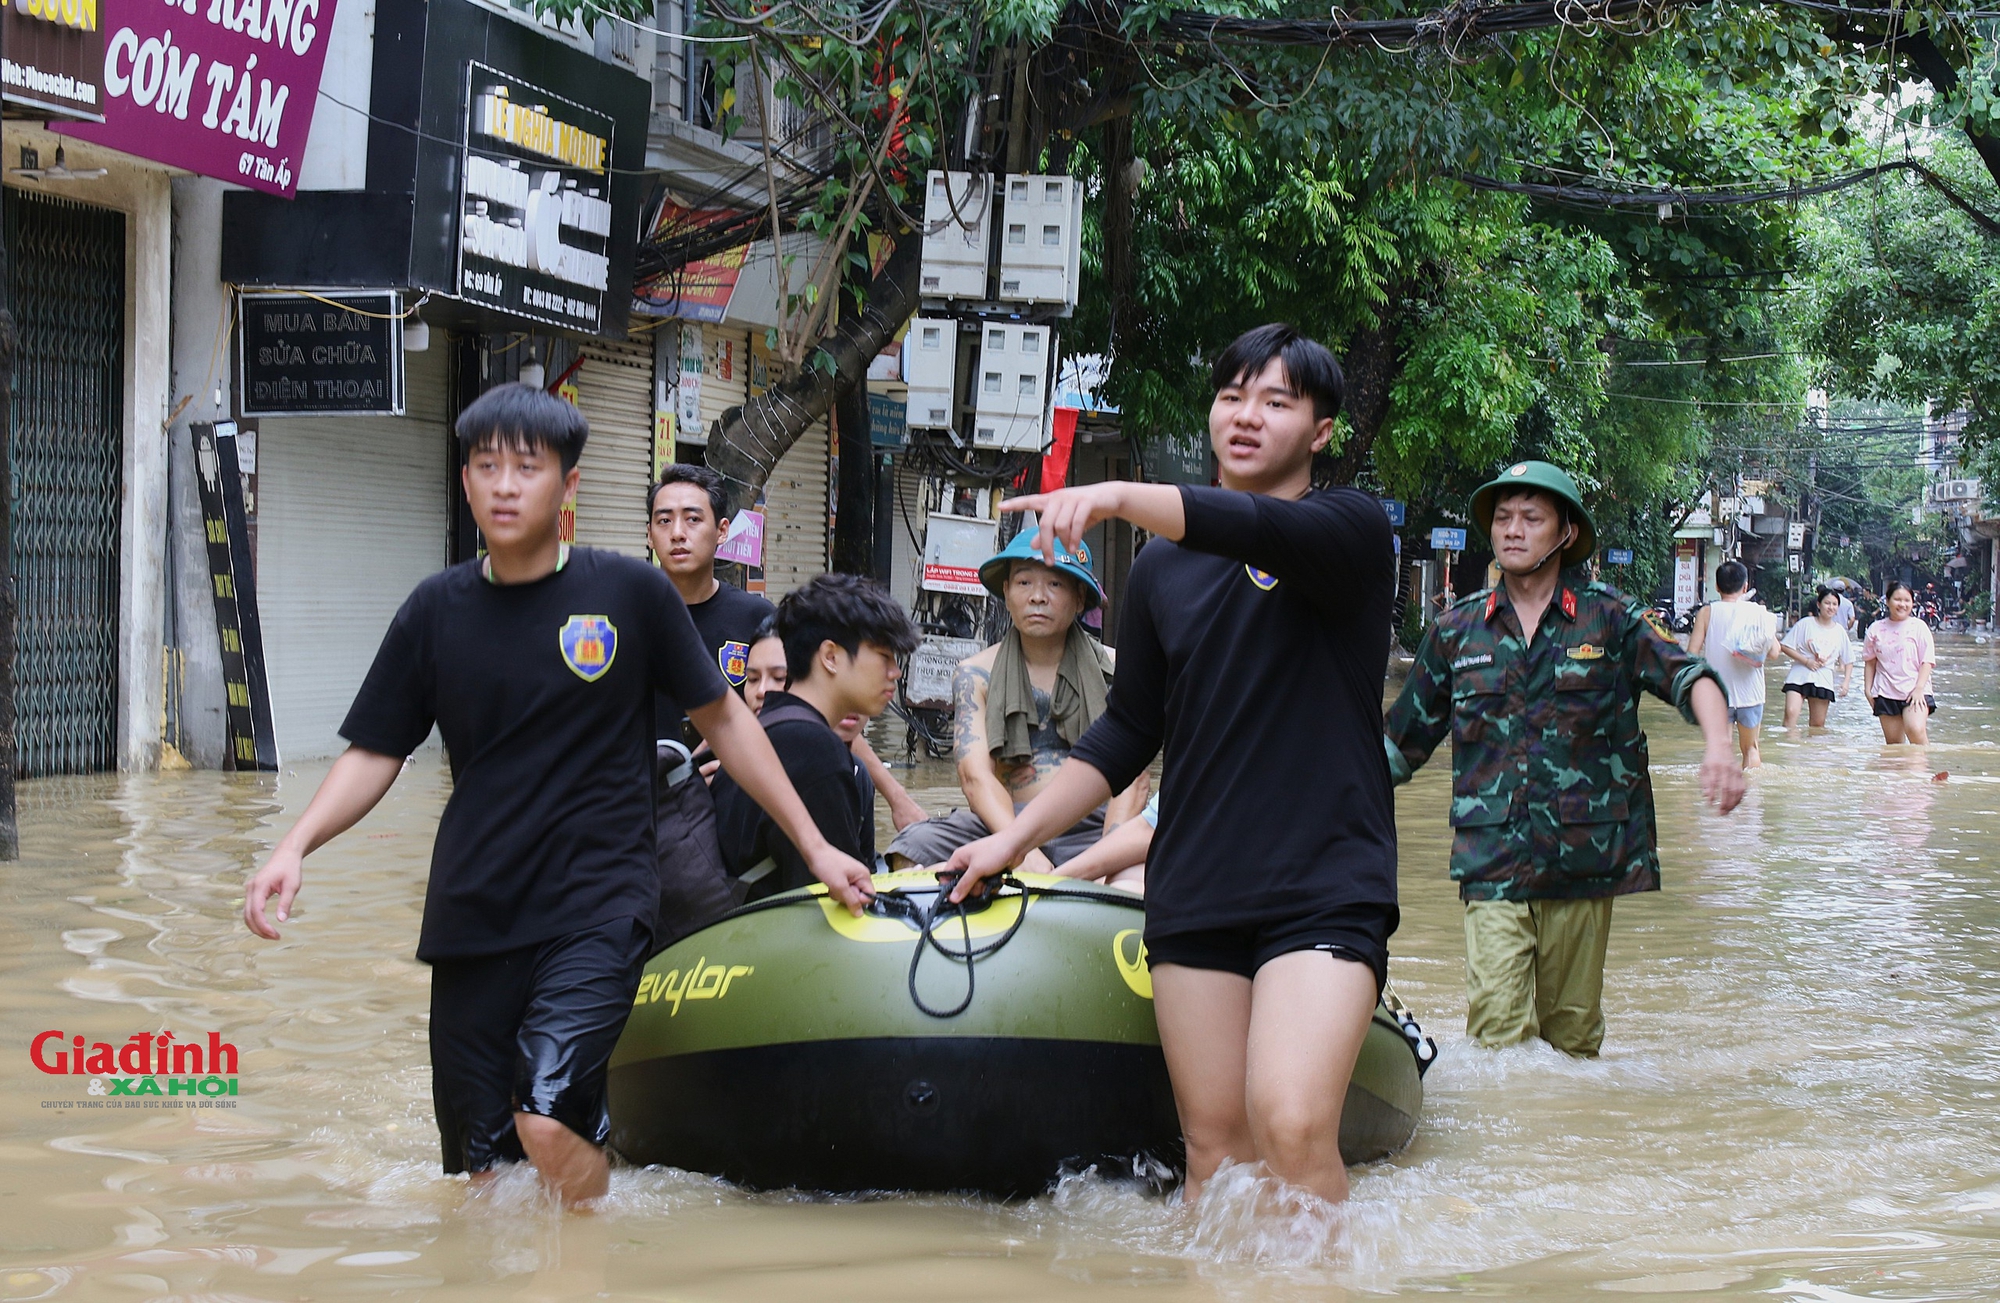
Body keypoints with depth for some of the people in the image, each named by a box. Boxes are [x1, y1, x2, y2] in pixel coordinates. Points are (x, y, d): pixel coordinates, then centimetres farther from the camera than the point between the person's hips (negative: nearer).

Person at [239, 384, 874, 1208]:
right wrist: (294, 846, -9)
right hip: (473, 915, 3)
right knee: (479, 1165, 3)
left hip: (599, 902, -3)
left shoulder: (629, 593, -1)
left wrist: (813, 845, 7)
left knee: (548, 1120, -23)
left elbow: (722, 718, 8)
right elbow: (375, 754, 8)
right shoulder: (437, 611, 5)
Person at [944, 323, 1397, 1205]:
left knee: (1291, 1129, -22)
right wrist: (1017, 835, 12)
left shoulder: (1351, 530, 0)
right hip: (1194, 892, 5)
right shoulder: (1161, 569, 15)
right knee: (1215, 1149, 2)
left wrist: (1123, 497, -38)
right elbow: (1129, 732, 21)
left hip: (1327, 886, -5)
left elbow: (1263, 533, -23)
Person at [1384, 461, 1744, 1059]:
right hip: (1491, 865, 0)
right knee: (1497, 1033, -12)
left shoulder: (1610, 618, 4)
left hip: (1584, 857, 0)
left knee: (1574, 1039, 8)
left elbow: (1689, 677, -9)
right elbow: (1401, 740, 18)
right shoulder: (1456, 630, 9)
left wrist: (1718, 746, -29)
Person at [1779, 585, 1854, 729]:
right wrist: (1806, 661, -11)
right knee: (1791, 712, -22)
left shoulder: (1840, 631, 9)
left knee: (1818, 725, 5)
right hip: (1799, 676, -3)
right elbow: (1785, 646, -1)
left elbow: (1848, 661, 16)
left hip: (1823, 681, 3)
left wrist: (1845, 683, 2)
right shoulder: (1805, 624, 1)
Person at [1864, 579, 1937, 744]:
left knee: (1915, 730, -25)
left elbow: (1927, 661, -1)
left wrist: (1919, 688, -12)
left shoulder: (1919, 627, 2)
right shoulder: (1876, 629, 8)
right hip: (1886, 692, 3)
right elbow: (1870, 662, 15)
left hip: (1914, 691, -3)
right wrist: (1868, 688, 6)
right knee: (1893, 742, 2)